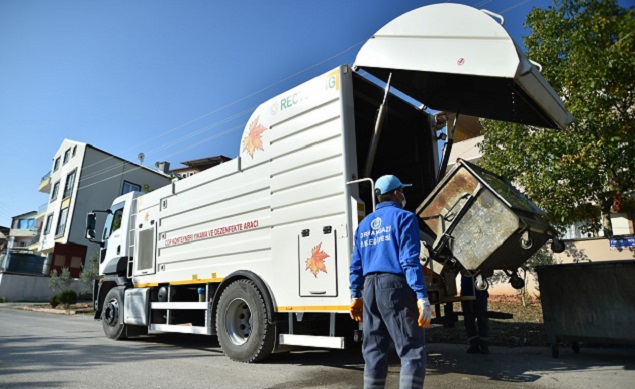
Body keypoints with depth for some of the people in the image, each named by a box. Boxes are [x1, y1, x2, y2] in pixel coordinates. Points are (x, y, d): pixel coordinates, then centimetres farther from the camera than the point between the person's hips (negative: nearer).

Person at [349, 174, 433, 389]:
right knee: (412, 351, -2)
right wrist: (422, 297, -14)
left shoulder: (364, 224, 18)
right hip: (395, 286, -6)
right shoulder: (404, 217, -2)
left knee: (374, 351, 14)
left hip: (370, 288, 7)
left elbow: (356, 265, 15)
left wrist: (356, 296, 21)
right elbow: (410, 261, -12)